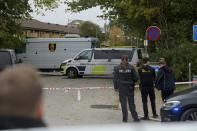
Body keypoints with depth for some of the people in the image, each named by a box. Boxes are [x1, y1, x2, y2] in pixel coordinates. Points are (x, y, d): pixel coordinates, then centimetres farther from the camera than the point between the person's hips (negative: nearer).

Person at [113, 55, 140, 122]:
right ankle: (135, 117, 11)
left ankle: (125, 118, 8)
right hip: (130, 87, 1)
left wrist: (116, 87, 5)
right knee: (131, 103, 10)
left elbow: (115, 79, -4)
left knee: (123, 103, 6)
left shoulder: (117, 68, -5)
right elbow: (136, 78, -5)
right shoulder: (131, 68, -6)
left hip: (121, 88, 0)